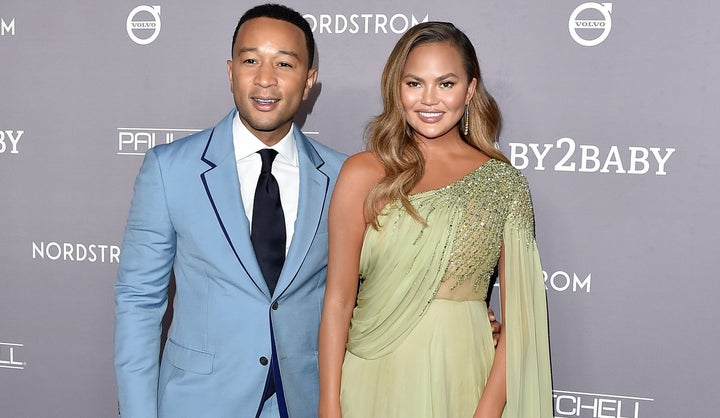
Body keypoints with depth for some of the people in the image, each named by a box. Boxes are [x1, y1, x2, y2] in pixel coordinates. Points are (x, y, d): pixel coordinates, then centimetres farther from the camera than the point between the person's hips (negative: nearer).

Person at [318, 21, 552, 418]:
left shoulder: (504, 182, -3)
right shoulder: (363, 173, -5)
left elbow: (518, 313, -4)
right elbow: (338, 299, -6)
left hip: (464, 374, 1)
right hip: (376, 374, 0)